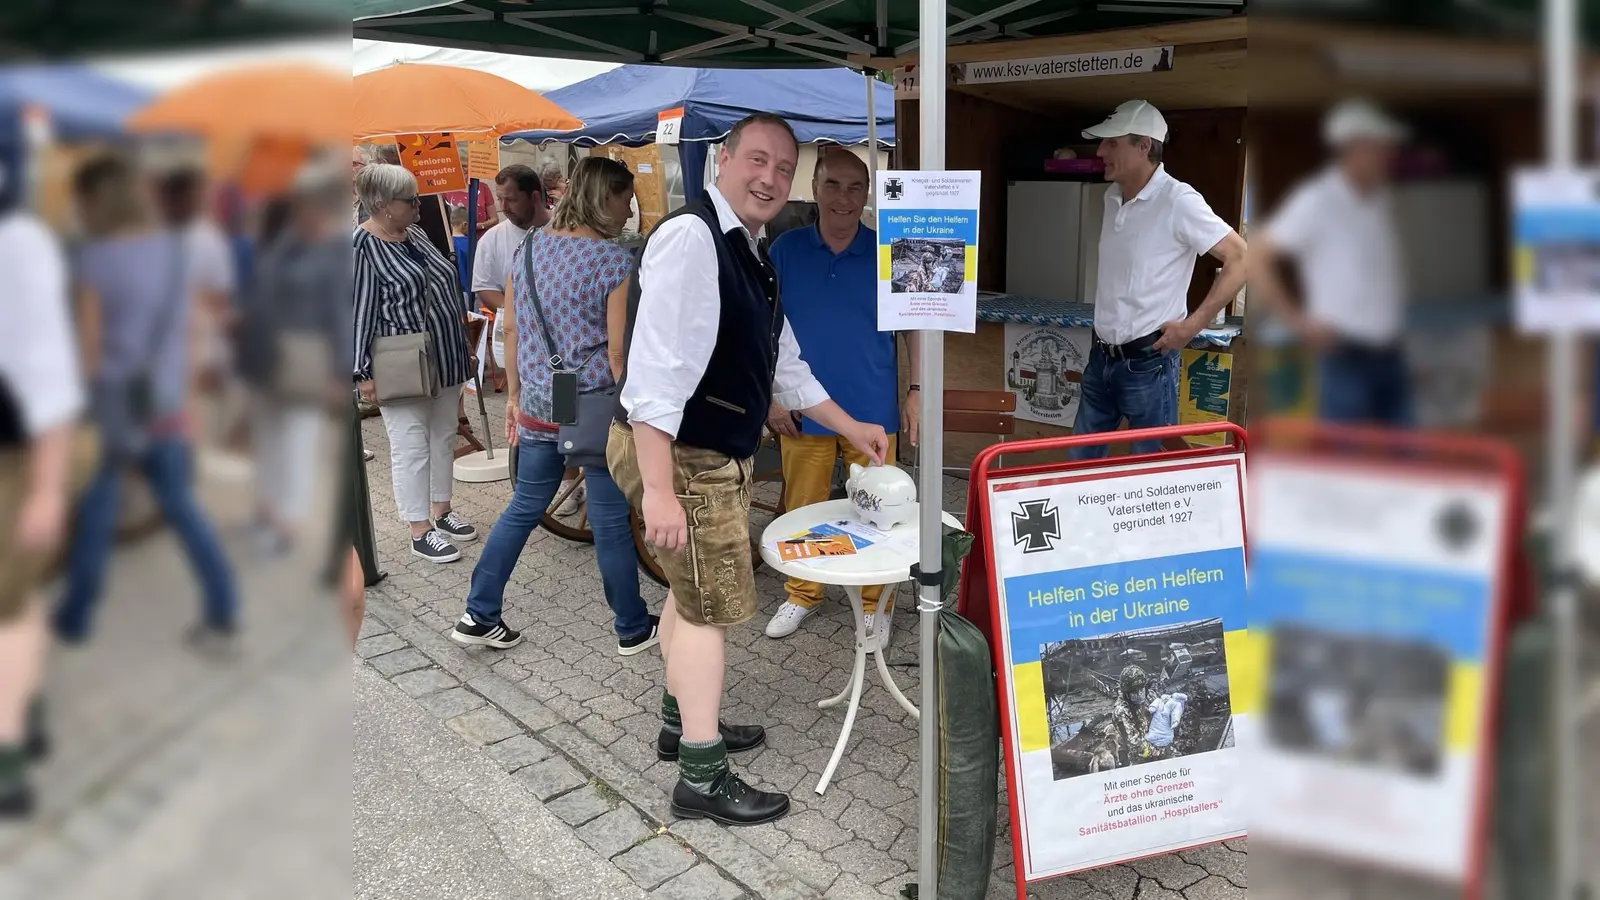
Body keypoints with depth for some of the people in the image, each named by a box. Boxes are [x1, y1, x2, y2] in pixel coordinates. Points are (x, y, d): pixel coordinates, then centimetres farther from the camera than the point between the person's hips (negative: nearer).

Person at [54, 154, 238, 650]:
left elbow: (89, 346, -10)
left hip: (115, 406, -5)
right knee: (181, 507, 12)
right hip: (167, 407, 5)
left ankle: (73, 619, 22)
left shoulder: (98, 257, -11)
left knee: (96, 513, 9)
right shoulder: (180, 250, 4)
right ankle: (222, 615, 10)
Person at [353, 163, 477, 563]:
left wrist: (460, 348, 20)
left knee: (443, 438, 16)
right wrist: (362, 372, -17)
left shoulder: (416, 234, 8)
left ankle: (441, 512, 30)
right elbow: (359, 313, -16)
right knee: (411, 447, 0)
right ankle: (420, 532, 9)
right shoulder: (362, 247, -15)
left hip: (444, 360, 8)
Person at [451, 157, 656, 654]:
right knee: (610, 521, 6)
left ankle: (480, 616, 23)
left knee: (523, 508, 18)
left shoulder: (528, 247, 6)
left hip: (537, 406, 6)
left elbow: (511, 330, 10)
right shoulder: (614, 261, -14)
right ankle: (633, 629, 21)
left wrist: (514, 394, 19)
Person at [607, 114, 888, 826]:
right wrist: (659, 491, -30)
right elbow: (655, 367, -28)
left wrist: (851, 428, 26)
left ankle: (682, 721, 39)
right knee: (714, 604, -1)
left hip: (717, 456, 10)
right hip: (678, 455, -10)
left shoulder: (751, 257, 10)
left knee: (693, 590, 21)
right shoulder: (691, 238, -21)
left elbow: (782, 364, 22)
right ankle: (702, 780, 10)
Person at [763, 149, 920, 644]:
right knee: (802, 508, 10)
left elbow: (915, 325, 4)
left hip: (872, 409, -1)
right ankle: (801, 594, 28)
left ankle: (873, 603, 23)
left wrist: (916, 391, -1)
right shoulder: (786, 249, 1)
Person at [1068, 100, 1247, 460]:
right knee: (1080, 462, 15)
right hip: (1102, 358, 8)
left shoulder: (1178, 201, -16)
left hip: (1148, 363, -8)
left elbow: (1241, 259, -18)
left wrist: (1193, 324, -18)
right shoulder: (1112, 197, 7)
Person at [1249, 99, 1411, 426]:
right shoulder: (1317, 201, -12)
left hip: (1390, 354, 7)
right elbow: (1257, 258, -13)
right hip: (1347, 358, -7)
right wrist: (1298, 321, -14)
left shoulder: (1382, 200, 8)